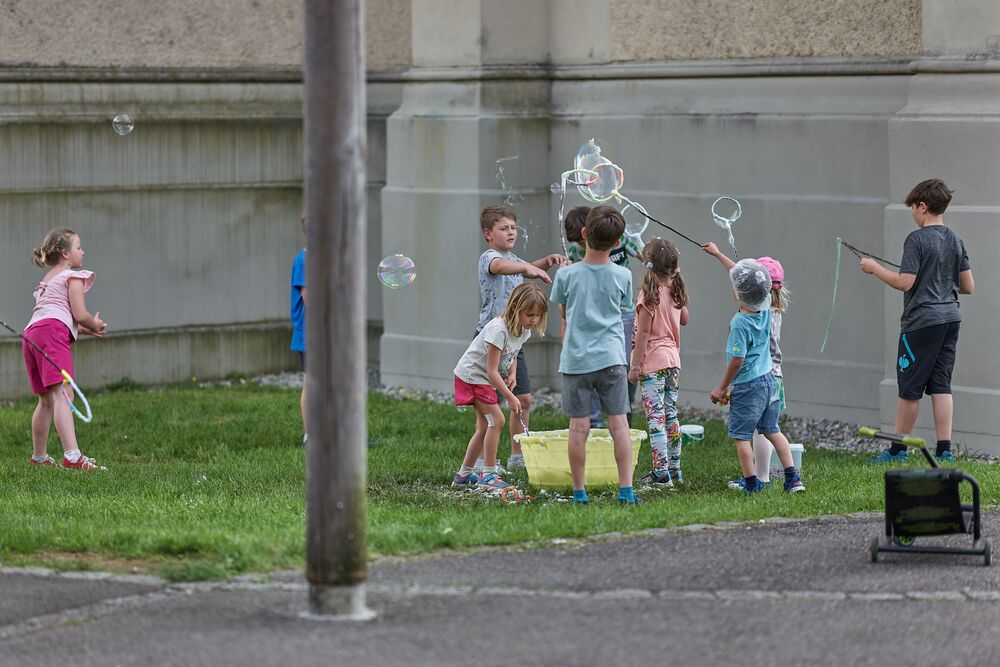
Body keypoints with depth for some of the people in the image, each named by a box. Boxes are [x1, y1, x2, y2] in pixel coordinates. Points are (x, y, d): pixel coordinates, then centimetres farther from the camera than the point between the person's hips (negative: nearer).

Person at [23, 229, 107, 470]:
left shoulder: (46, 280, 33)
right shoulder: (73, 276, 7)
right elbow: (80, 315, -2)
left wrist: (86, 329, 29)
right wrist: (95, 325, 17)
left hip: (31, 333, 9)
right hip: (53, 332, -9)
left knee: (46, 400, 20)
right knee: (62, 394, -20)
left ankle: (39, 456, 28)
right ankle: (72, 456, -33)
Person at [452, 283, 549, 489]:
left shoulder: (524, 329, -4)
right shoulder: (499, 329, -30)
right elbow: (492, 371, -29)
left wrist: (512, 374, -4)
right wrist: (510, 398, -28)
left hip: (486, 379, 9)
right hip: (472, 374, -9)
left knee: (484, 427, 10)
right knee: (497, 420, -16)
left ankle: (464, 474, 20)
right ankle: (489, 474, -11)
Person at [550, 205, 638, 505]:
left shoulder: (566, 274, -5)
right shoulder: (622, 276, -2)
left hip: (575, 360, 0)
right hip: (611, 358, 0)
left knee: (579, 427, 3)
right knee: (619, 423, 2)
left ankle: (579, 491, 8)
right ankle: (626, 489, -1)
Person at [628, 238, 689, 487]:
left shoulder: (650, 294, -14)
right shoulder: (676, 291, 5)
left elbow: (643, 333, -15)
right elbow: (684, 320, 22)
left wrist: (635, 365, -11)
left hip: (652, 362, -7)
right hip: (673, 360, 7)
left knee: (655, 415, -7)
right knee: (670, 414, 14)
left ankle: (661, 471, -11)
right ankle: (674, 468, 19)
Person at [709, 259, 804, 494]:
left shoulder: (740, 323, -21)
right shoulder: (765, 312, 1)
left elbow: (737, 360, -20)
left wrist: (721, 388, -9)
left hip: (748, 386, -8)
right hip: (769, 380, 8)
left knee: (741, 435, 2)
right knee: (772, 430, 16)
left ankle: (751, 482, 3)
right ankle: (793, 478, 13)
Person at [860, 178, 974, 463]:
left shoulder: (917, 239, -12)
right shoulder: (955, 241, 8)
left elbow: (905, 282, -17)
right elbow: (969, 287, 11)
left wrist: (874, 268, -5)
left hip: (921, 321, -7)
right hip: (950, 318, 7)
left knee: (909, 387, 2)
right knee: (941, 384, 8)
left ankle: (898, 450, 10)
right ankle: (945, 449, 3)